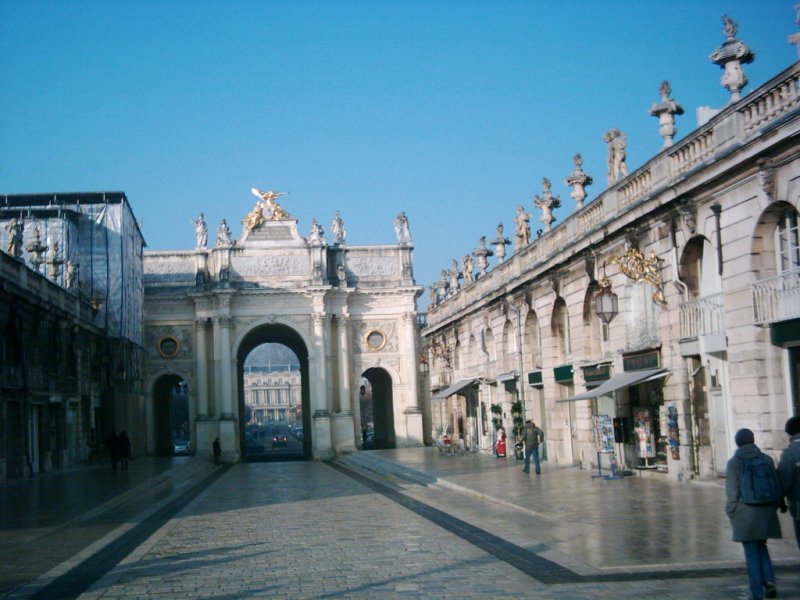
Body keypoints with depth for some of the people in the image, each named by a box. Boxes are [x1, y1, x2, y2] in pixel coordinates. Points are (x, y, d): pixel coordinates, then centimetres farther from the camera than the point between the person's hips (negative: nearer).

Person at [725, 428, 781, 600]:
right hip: (765, 512, 3)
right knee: (761, 546, 20)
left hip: (745, 513, -3)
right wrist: (773, 507, 15)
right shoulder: (767, 460, 1)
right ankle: (769, 581, 2)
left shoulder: (734, 463, -7)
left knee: (752, 553, 4)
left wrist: (731, 512, 0)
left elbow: (732, 491, -9)